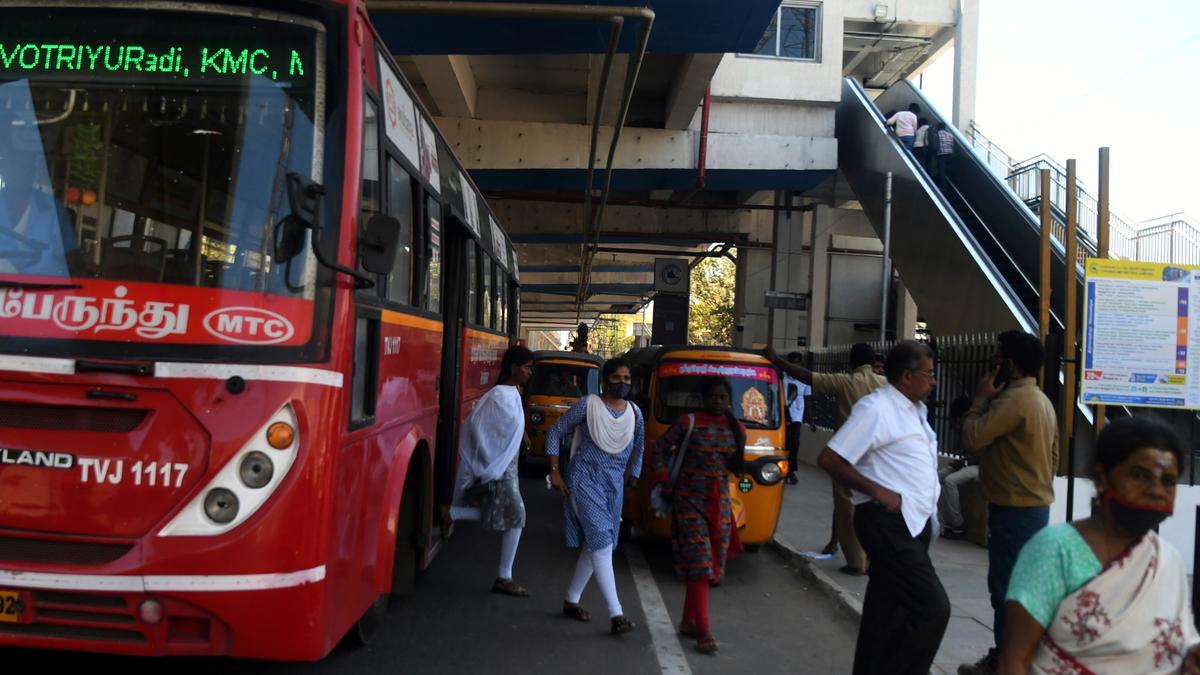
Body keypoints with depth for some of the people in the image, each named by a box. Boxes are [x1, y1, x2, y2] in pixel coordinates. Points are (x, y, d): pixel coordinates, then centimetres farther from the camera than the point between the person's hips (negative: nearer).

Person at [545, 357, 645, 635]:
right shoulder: (588, 405, -8)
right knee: (602, 545, -13)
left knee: (592, 546, 11)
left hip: (614, 485, 5)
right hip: (585, 480, -5)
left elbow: (638, 449, 17)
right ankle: (616, 614, -14)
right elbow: (556, 432, -2)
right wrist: (555, 471, -6)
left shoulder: (635, 413, 4)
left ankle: (571, 601, 28)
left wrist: (631, 479, 15)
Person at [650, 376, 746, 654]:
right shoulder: (688, 423, -7)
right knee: (699, 566, -8)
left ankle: (688, 622, 22)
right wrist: (666, 482, -8)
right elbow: (660, 448, 0)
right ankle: (703, 631, -6)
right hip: (690, 503, -5)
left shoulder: (737, 430, 5)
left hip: (720, 504, 5)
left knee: (709, 567, 8)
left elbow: (736, 466, 13)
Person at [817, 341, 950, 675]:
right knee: (933, 608, -12)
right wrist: (878, 492, -19)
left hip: (913, 523, 9)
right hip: (890, 523, -9)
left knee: (888, 610, 14)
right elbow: (829, 459, -18)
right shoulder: (876, 408, -15)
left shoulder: (915, 409, 14)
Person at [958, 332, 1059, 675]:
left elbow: (972, 439, -20)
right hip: (1033, 505, 10)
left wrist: (980, 399, -8)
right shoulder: (1041, 399, 14)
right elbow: (1053, 456, 17)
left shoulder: (1014, 399, -19)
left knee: (1007, 588, -4)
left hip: (1015, 511, -10)